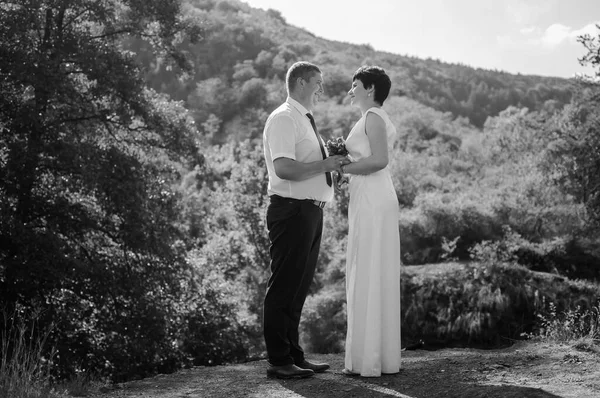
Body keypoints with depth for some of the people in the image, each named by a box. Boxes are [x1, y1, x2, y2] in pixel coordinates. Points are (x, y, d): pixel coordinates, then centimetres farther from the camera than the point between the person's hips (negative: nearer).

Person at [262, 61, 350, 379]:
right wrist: (324, 165, -17)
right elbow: (284, 168, -23)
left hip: (311, 210, 10)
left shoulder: (305, 121, 20)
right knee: (284, 287, -4)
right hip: (292, 210, -10)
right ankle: (279, 361, 3)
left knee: (300, 286, 14)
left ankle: (294, 356, 24)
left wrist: (334, 160, 12)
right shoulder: (283, 119, -11)